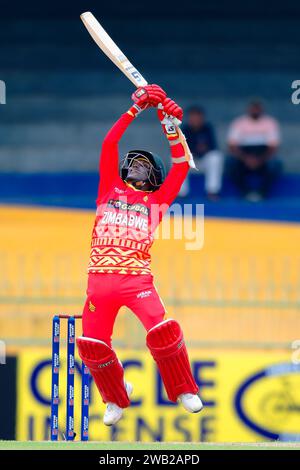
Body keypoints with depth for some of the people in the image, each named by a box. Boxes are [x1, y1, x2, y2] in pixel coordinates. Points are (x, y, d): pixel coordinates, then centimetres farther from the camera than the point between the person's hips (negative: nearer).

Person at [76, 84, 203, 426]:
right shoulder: (111, 190, 20)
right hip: (100, 279, 2)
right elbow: (109, 144, 13)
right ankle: (116, 398, 18)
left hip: (137, 279, -2)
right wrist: (137, 108, 11)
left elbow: (181, 165, 11)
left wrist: (171, 126, 9)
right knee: (91, 345, -8)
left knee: (163, 331, -24)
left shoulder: (156, 201, 17)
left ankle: (184, 390, -2)